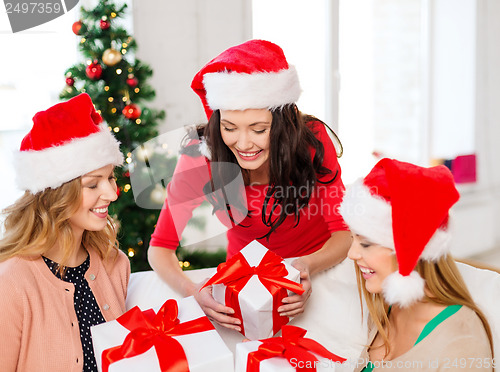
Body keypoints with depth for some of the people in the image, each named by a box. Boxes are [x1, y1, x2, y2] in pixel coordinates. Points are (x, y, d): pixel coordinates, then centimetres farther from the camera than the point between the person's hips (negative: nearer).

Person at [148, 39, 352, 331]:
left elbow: (345, 232, -15)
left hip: (320, 265, 0)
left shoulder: (312, 139, -22)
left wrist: (308, 267, -37)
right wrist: (194, 292, -34)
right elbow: (161, 246, -13)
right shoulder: (202, 156, -22)